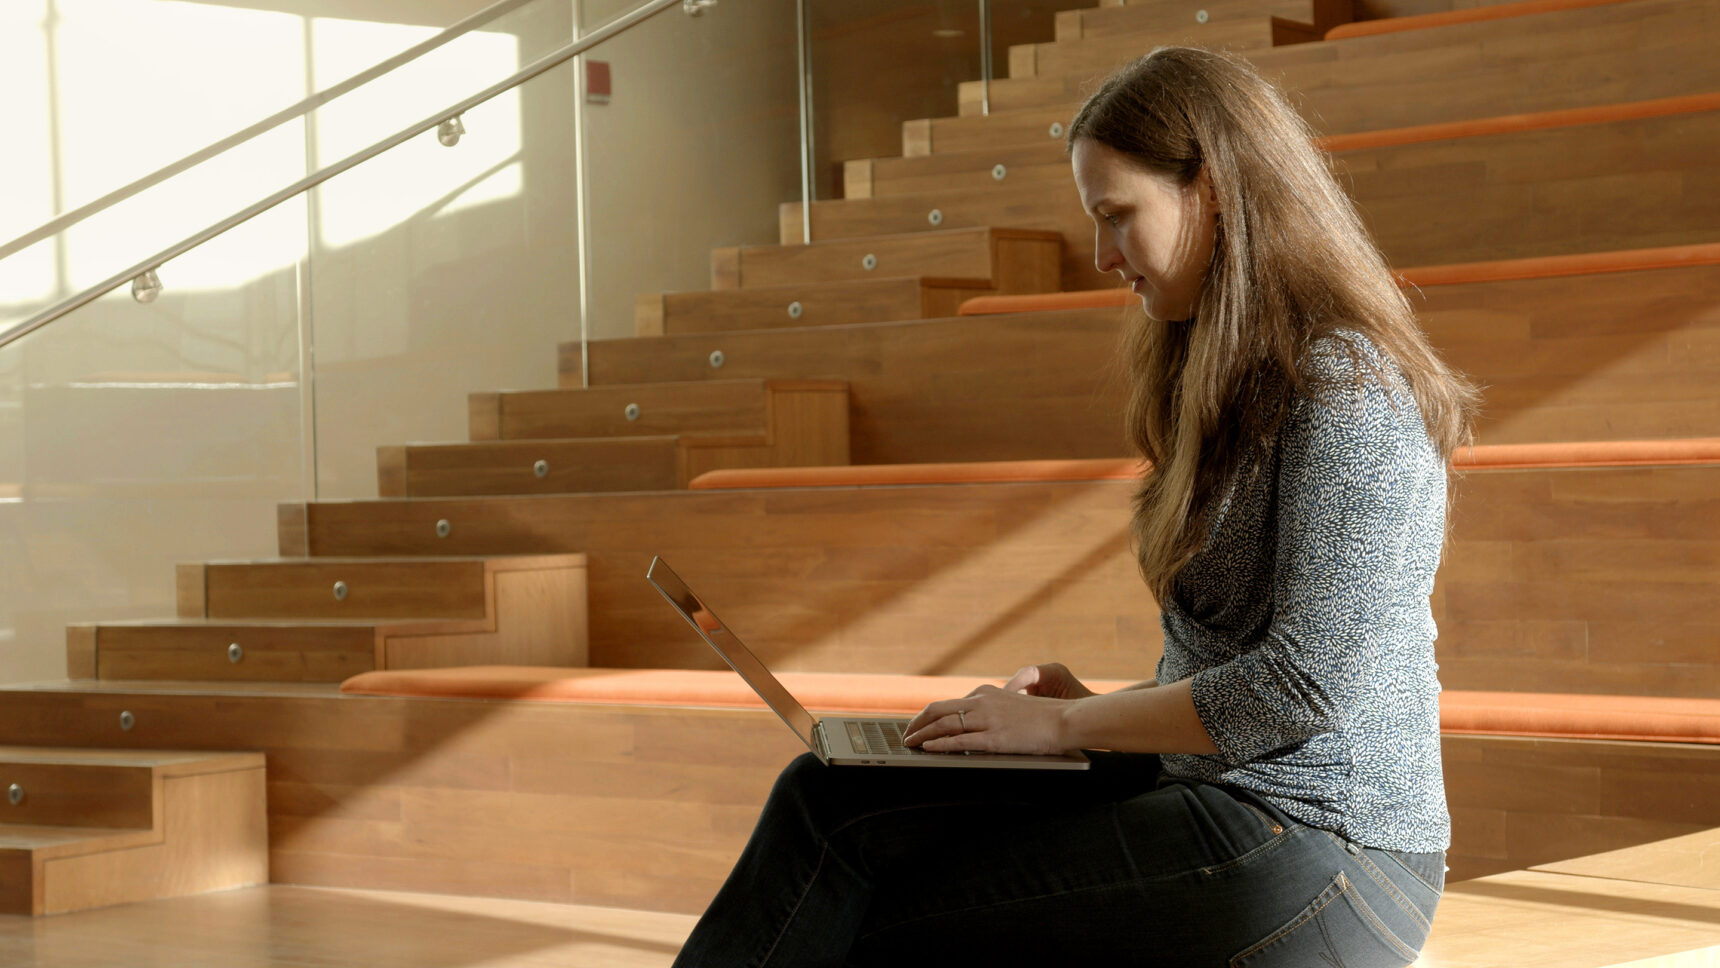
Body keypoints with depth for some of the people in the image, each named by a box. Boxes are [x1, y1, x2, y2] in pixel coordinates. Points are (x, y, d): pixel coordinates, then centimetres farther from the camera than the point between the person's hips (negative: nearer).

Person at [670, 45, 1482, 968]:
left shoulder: (1345, 385, -13)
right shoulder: (1243, 380, 17)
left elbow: (1310, 679, -20)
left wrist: (1067, 723, -12)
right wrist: (1099, 704, 3)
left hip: (1316, 859, -9)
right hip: (1213, 790, 9)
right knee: (829, 794, -5)